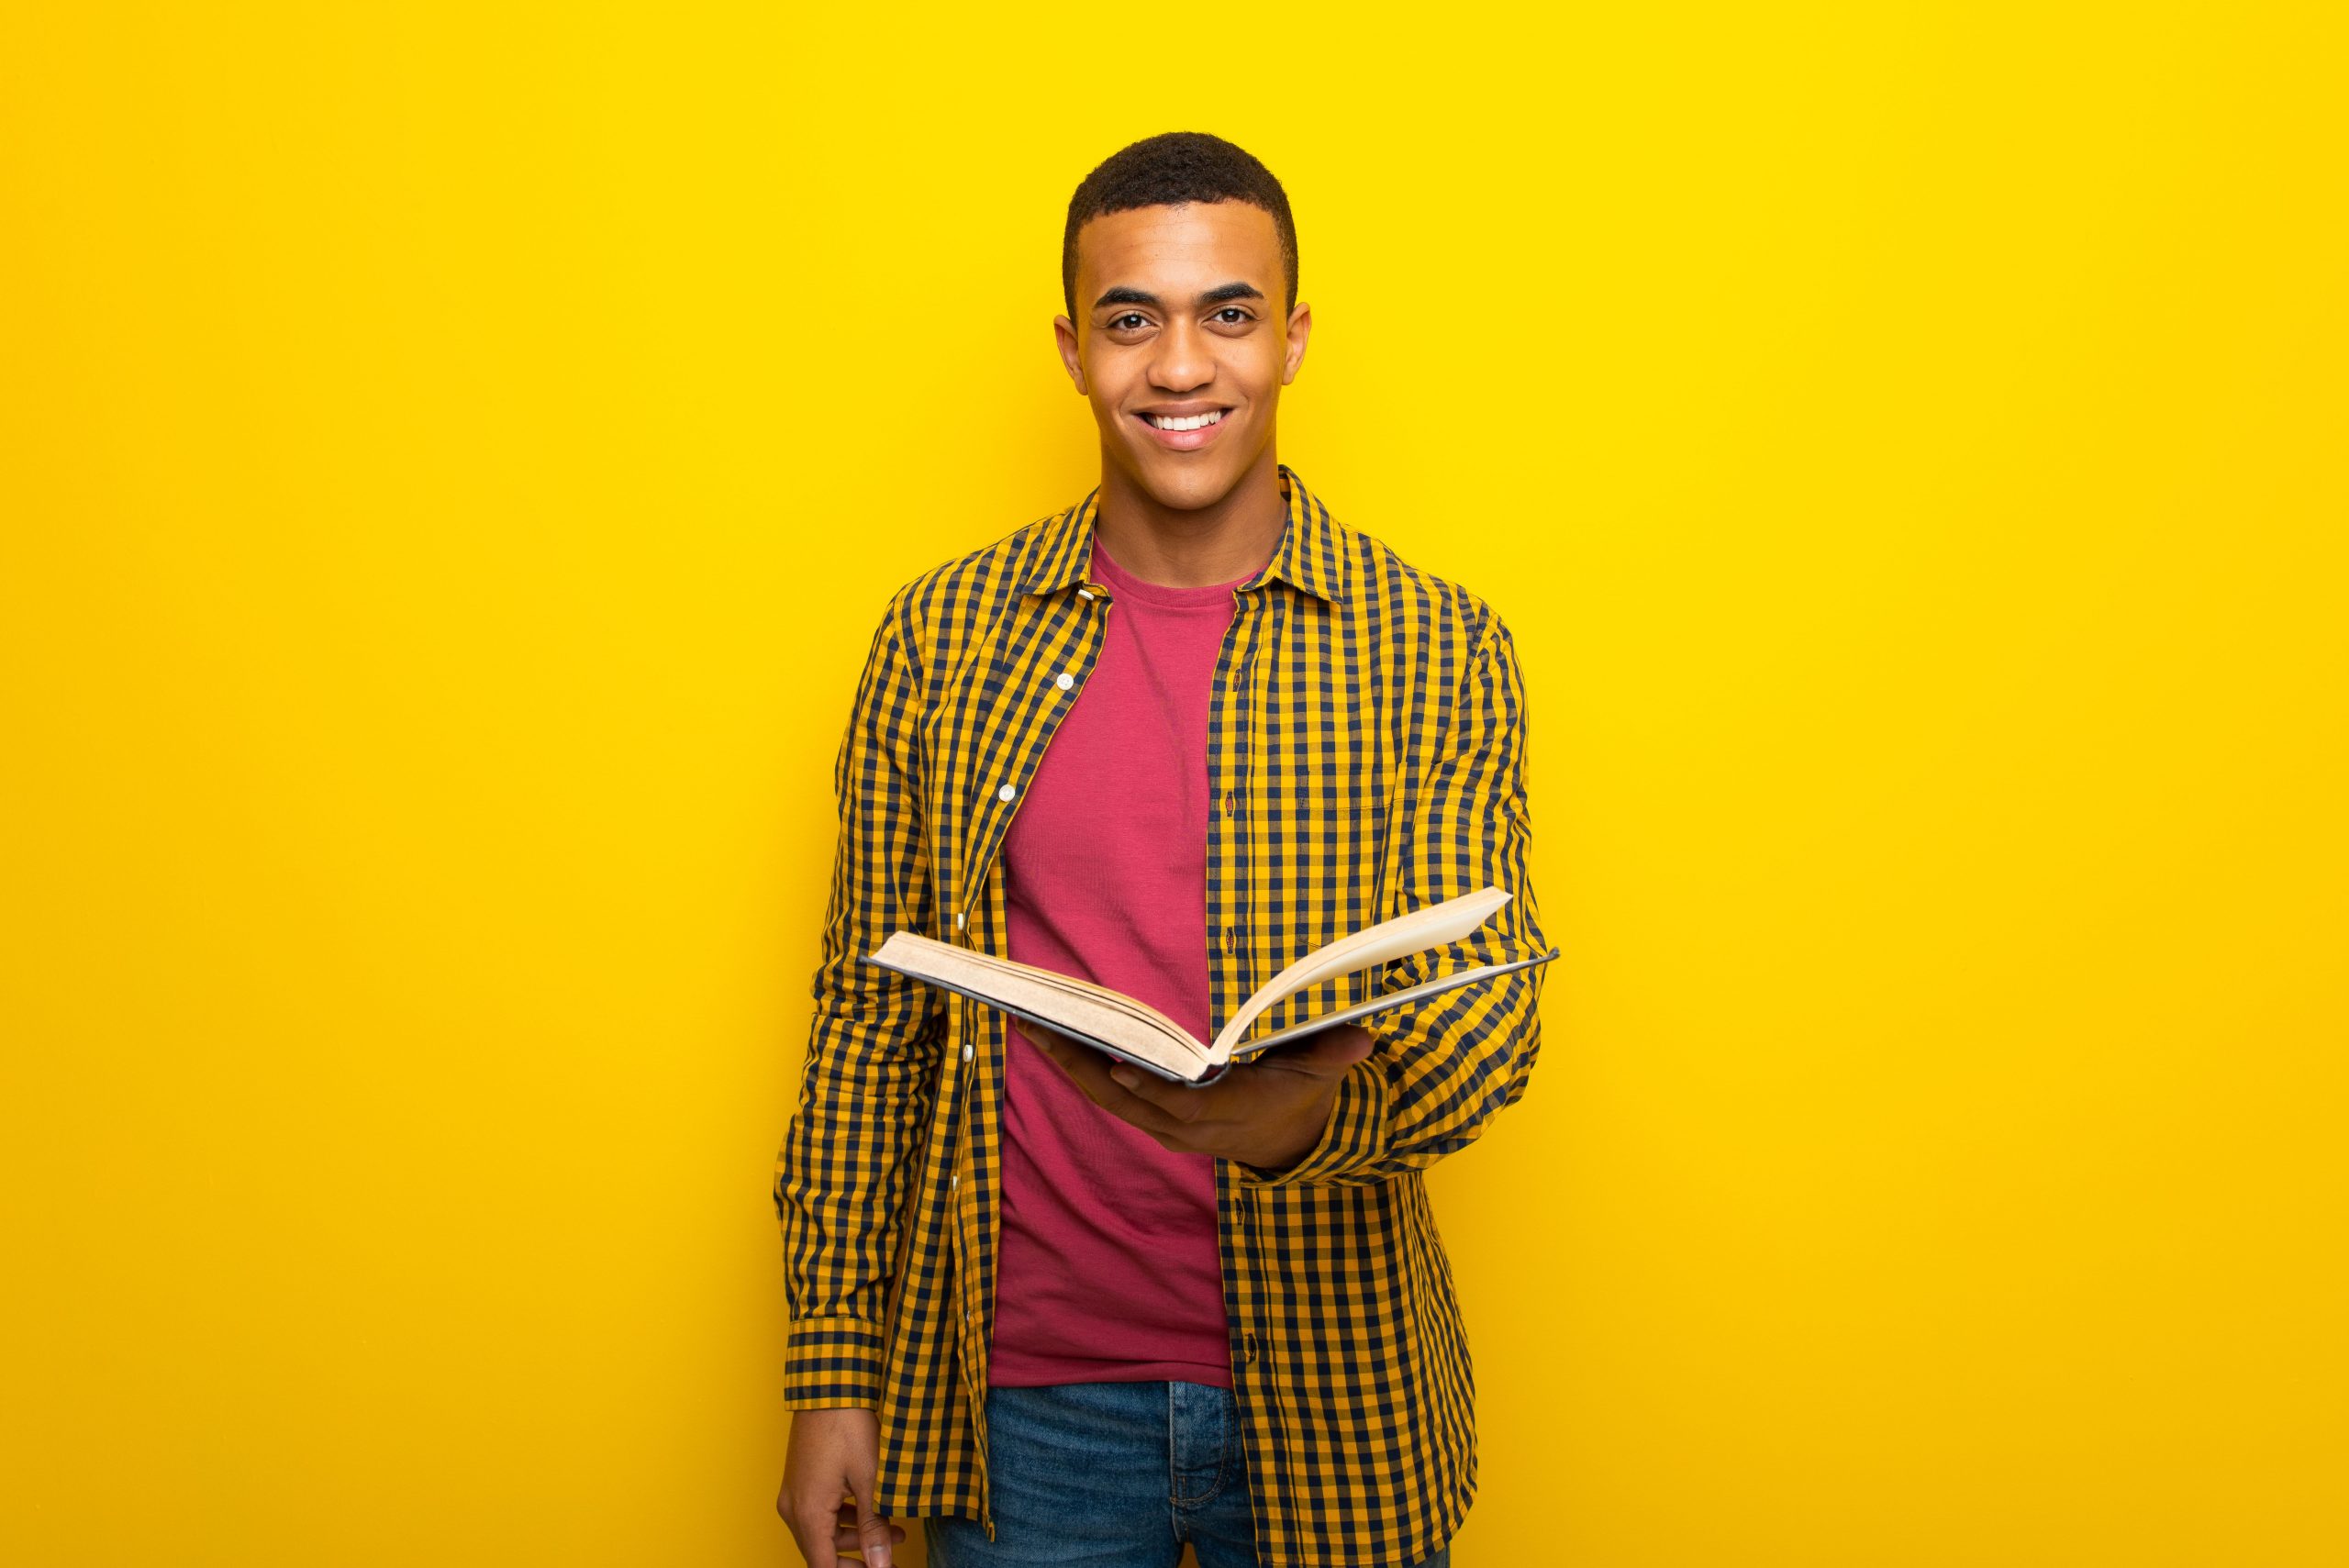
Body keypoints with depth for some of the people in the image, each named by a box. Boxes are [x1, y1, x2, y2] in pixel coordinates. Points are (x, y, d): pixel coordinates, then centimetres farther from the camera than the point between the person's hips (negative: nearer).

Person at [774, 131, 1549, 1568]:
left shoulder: (1437, 647, -4)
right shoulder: (942, 635, 0)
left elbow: (1487, 996, -9)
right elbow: (870, 1016, 3)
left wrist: (1308, 1113, -31)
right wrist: (834, 1376, 1)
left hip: (1333, 1406, 0)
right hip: (1019, 1396, 1)